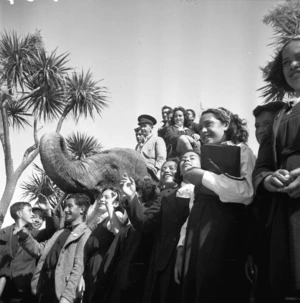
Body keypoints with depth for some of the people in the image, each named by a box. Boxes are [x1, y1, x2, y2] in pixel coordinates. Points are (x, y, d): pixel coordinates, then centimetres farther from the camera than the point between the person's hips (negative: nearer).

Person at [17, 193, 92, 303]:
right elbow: (39, 250, 19)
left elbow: (79, 267, -15)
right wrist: (25, 236, 2)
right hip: (44, 290, 7)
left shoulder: (85, 234, -6)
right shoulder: (60, 232, 21)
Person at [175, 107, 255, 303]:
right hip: (197, 231, 7)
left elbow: (247, 191, -17)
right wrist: (183, 244, 12)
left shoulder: (241, 150, 1)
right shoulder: (205, 157, 22)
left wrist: (203, 176, -13)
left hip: (224, 228, -7)